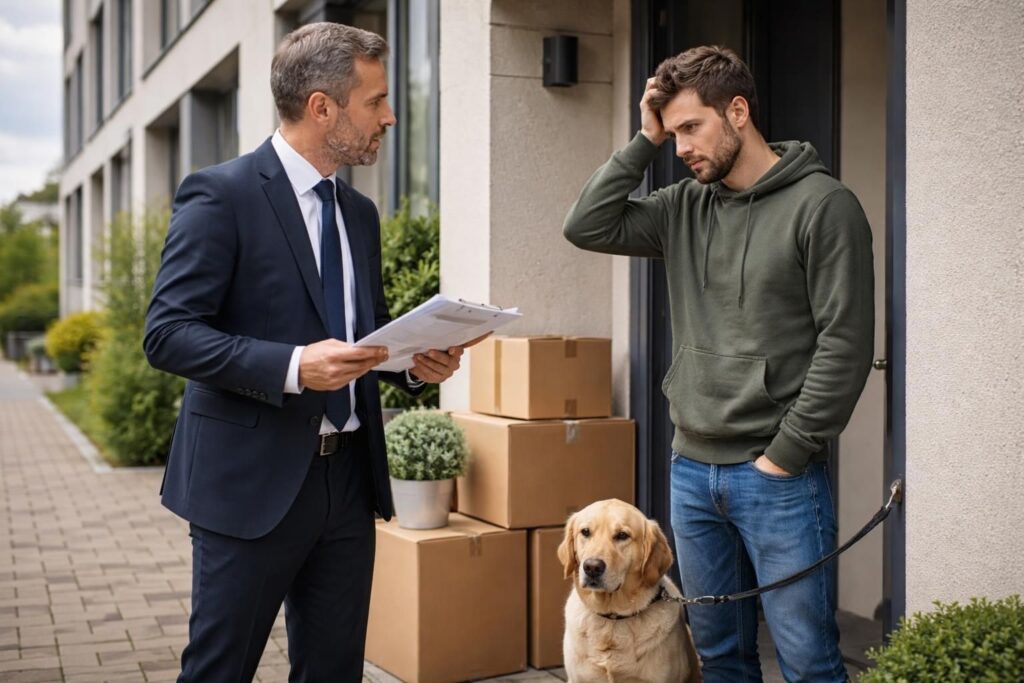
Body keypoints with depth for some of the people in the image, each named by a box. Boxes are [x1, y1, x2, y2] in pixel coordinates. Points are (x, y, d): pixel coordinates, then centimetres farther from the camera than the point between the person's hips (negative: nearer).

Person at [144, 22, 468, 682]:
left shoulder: (360, 213, 13)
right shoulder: (221, 195, -9)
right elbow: (168, 333, -15)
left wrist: (415, 361, 0)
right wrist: (292, 366, -27)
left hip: (349, 476, 7)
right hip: (254, 479, -6)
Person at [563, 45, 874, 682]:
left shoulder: (823, 205, -8)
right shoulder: (685, 206, 10)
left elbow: (845, 344, -12)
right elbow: (588, 227, 4)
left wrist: (787, 453, -13)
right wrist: (644, 141, 0)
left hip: (778, 476, -6)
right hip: (692, 469, 6)